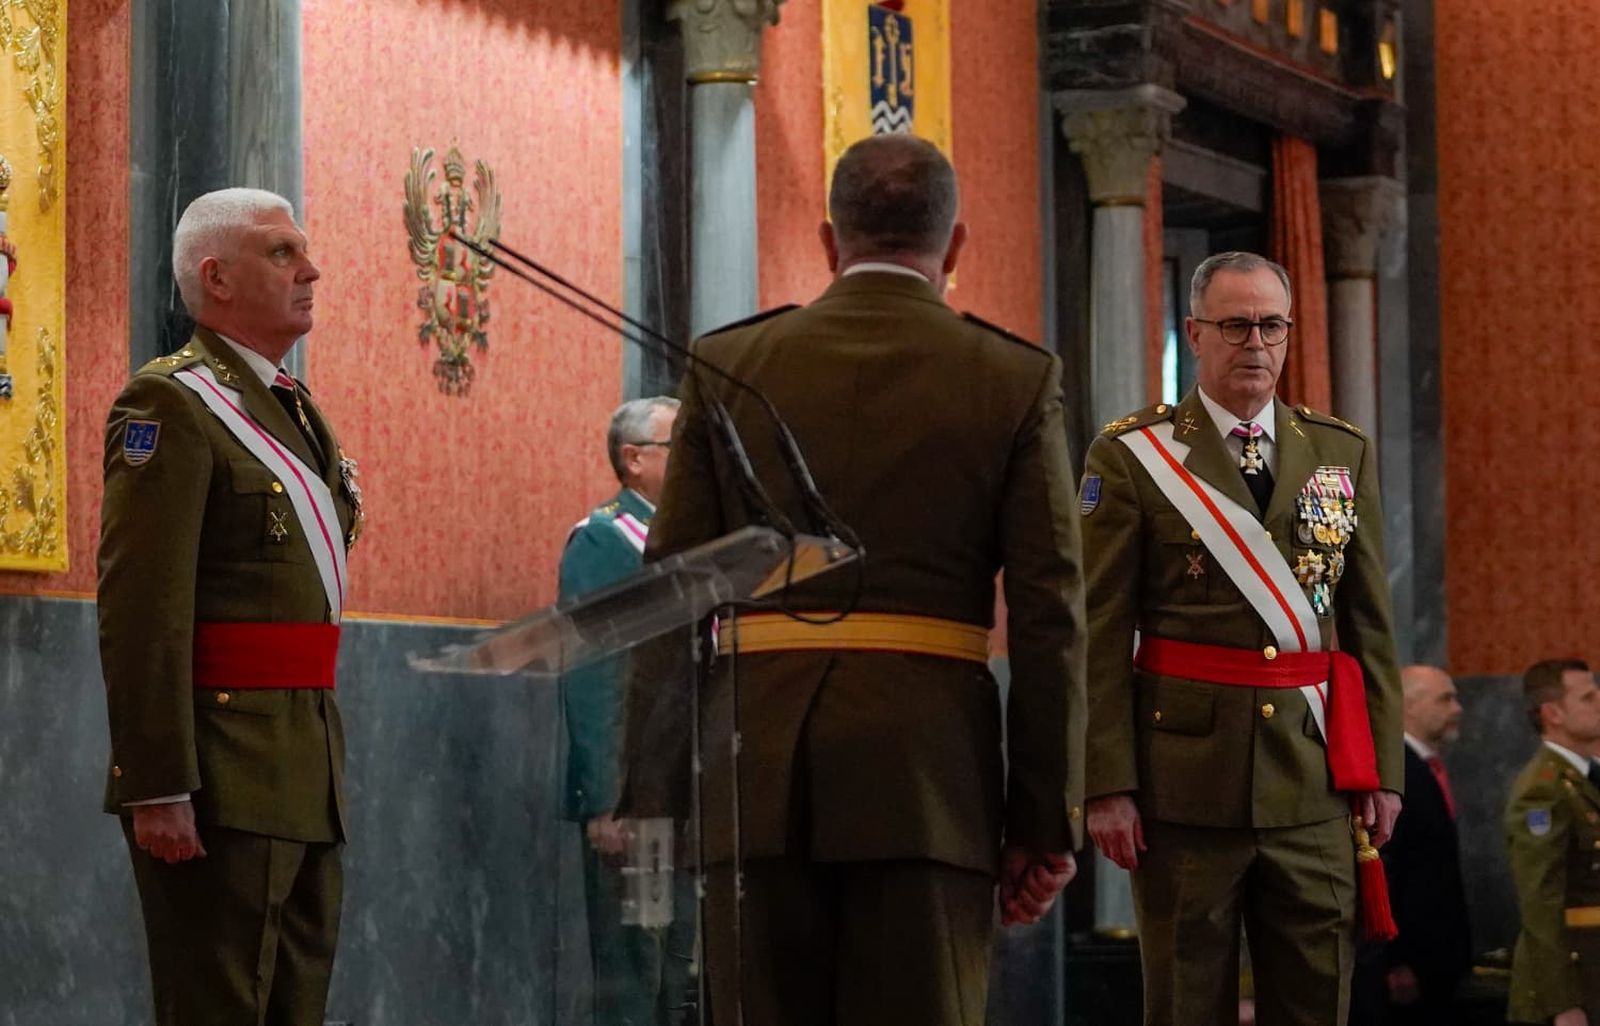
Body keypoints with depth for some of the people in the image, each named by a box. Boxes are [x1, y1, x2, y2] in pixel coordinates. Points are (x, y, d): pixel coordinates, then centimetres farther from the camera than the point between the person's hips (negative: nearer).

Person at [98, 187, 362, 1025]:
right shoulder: (171, 404, -10)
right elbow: (141, 610, -18)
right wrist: (158, 788, -24)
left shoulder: (295, 410, 19)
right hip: (223, 782, -9)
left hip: (304, 776, 9)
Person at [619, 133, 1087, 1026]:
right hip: (928, 775, -1)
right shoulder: (1016, 380, 3)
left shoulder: (727, 366, 8)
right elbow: (1051, 617, -1)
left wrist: (651, 801, 7)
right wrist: (1043, 820, 3)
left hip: (755, 777, 2)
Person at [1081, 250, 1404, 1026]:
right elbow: (1101, 635, -4)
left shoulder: (1344, 456, 12)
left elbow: (1371, 626, 12)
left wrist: (1382, 767, 5)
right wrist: (1108, 784, -10)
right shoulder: (1131, 458, 0)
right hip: (1187, 777, -3)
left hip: (1314, 781, 3)